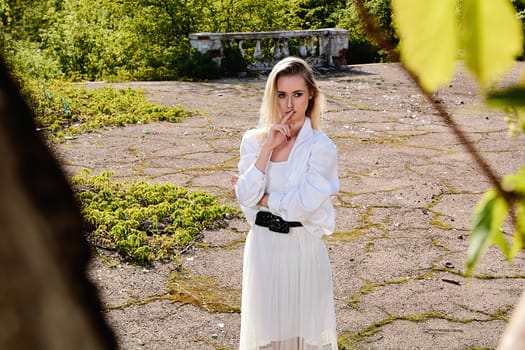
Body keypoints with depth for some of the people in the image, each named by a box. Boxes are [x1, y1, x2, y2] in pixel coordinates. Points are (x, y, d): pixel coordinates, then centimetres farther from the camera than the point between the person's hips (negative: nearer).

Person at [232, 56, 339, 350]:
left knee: (305, 324, 11)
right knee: (265, 325, 17)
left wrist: (260, 198, -8)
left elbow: (305, 203, -18)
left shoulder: (321, 146, -9)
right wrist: (268, 148, -15)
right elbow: (246, 197, -12)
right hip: (263, 245, 3)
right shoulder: (254, 140, 0)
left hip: (304, 247, -3)